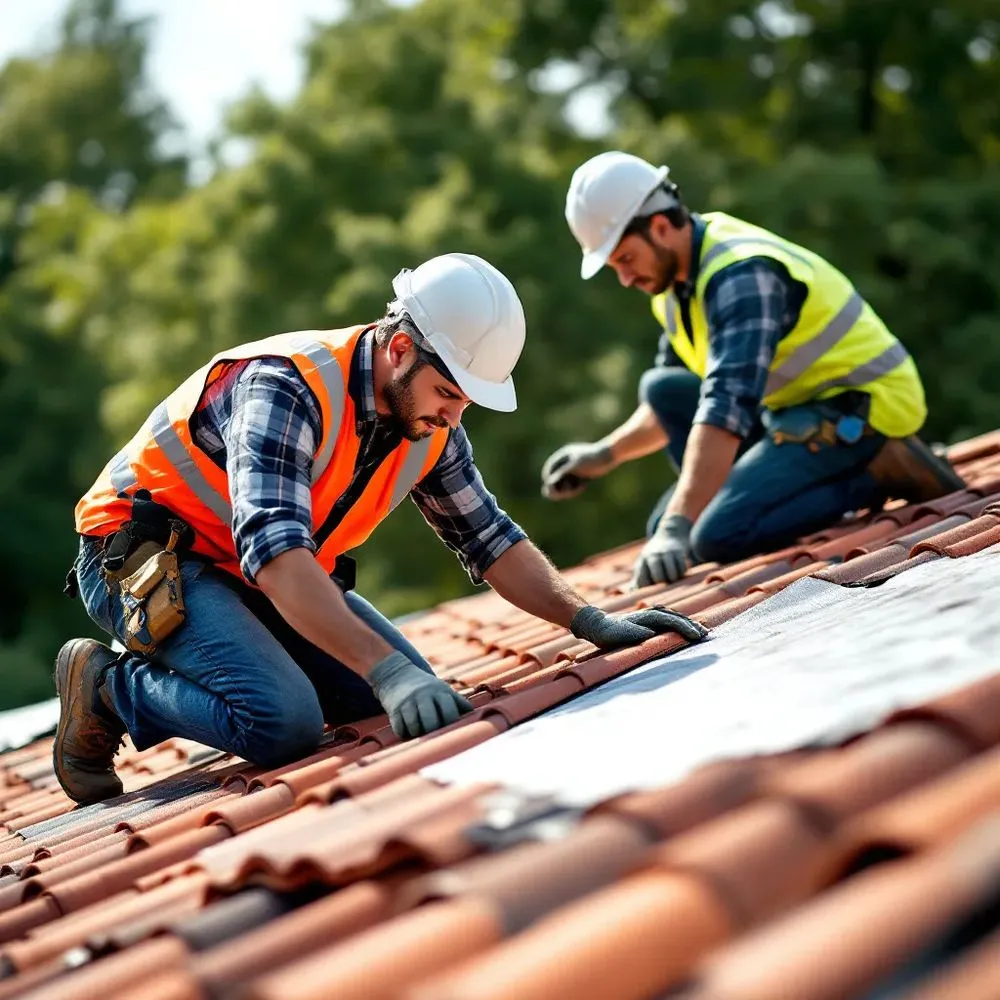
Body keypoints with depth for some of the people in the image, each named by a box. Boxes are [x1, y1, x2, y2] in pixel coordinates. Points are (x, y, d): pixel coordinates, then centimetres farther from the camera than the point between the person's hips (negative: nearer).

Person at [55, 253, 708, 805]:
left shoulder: (430, 426, -4)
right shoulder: (287, 388, -30)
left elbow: (489, 537, 6)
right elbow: (273, 552, -41)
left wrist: (592, 622, -8)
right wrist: (388, 672, -50)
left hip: (255, 574, 9)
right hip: (143, 557, -9)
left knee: (416, 695, 0)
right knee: (287, 724, -29)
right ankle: (109, 687, -4)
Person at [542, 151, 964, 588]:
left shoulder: (739, 273, -24)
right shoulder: (677, 274, 7)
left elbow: (728, 407, -36)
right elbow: (676, 403, 19)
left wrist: (677, 528, -43)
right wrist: (605, 453, 3)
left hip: (862, 406, -9)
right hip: (803, 404, 9)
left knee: (718, 536, -24)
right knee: (662, 388, 2)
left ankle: (883, 472, -10)